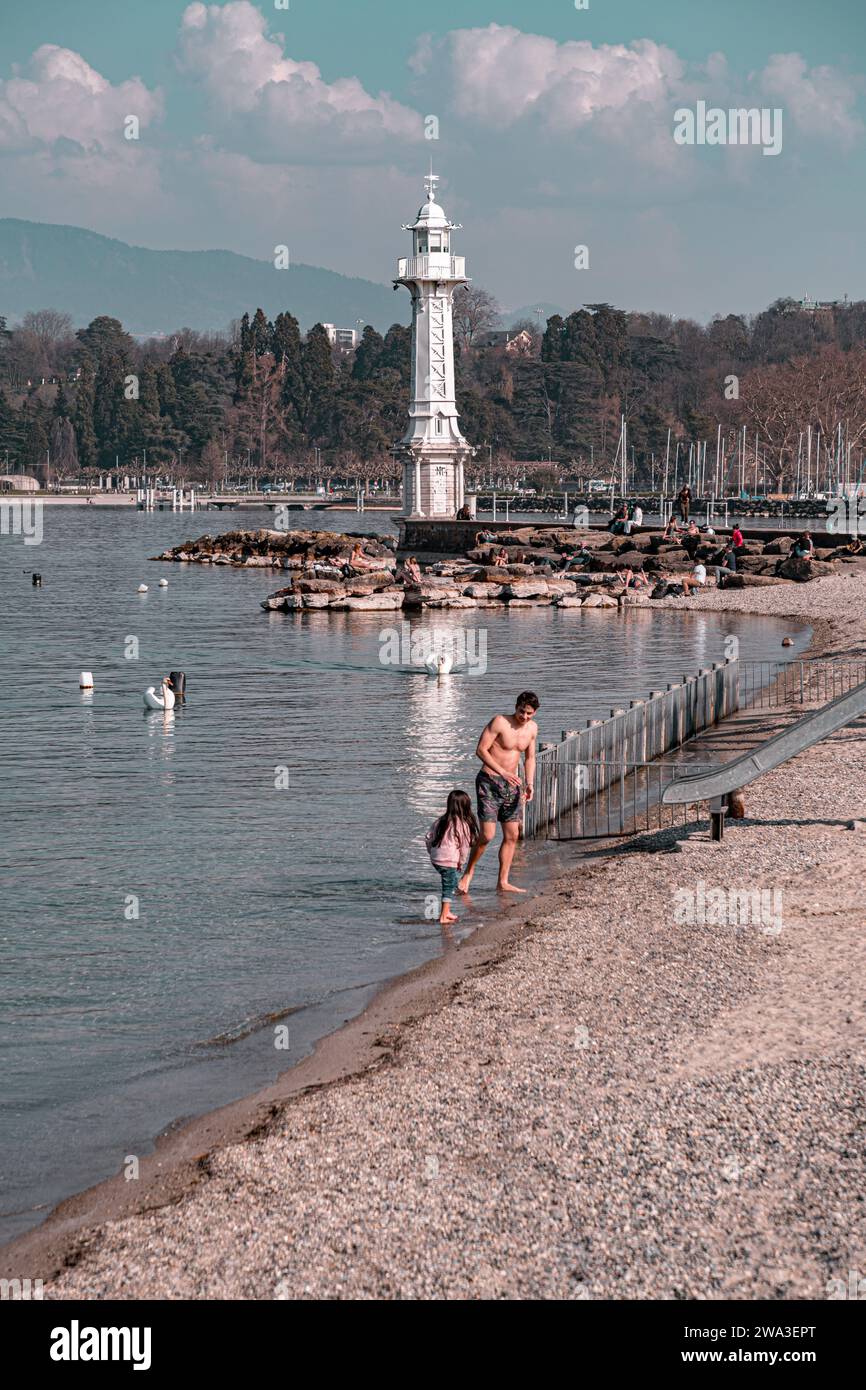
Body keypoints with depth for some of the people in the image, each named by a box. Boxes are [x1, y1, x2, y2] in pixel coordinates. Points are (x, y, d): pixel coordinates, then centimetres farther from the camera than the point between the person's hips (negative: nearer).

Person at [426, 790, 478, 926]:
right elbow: (464, 846, -7)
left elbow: (428, 838, 10)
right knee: (449, 887, 2)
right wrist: (461, 862, 6)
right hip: (449, 861, -7)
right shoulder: (463, 824, -10)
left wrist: (432, 852, 22)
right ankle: (444, 916, 1)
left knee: (452, 884, 22)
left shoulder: (440, 821, 7)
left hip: (435, 859, 7)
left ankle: (446, 911, 26)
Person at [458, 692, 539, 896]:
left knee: (512, 836, 5)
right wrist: (502, 772, -23)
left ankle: (503, 882, 11)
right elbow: (481, 750, -16)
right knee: (487, 835, -12)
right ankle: (468, 874, 8)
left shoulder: (532, 728, 7)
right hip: (489, 782, -7)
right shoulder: (499, 722, -14)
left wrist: (529, 784, 5)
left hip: (511, 785, 7)